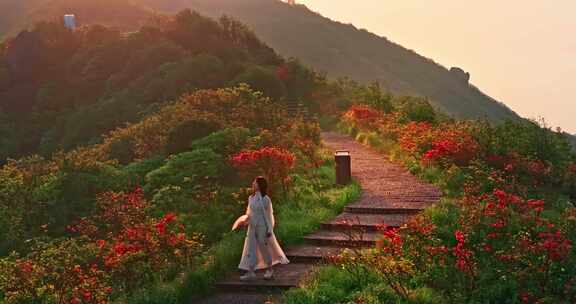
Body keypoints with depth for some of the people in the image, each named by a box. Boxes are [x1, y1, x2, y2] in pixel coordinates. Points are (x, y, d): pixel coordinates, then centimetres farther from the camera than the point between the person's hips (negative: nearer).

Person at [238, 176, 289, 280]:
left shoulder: (265, 199, -11)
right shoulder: (251, 198, 7)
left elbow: (269, 215, -9)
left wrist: (269, 230, -10)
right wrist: (247, 220, 4)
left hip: (262, 227, -6)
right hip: (252, 227, 6)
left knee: (265, 248, 6)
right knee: (250, 249, 2)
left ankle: (270, 270, 24)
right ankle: (250, 272, 6)